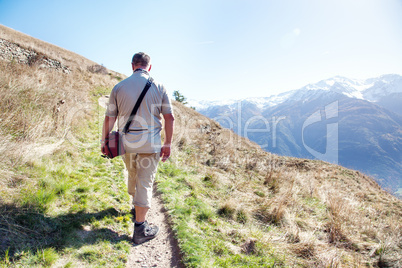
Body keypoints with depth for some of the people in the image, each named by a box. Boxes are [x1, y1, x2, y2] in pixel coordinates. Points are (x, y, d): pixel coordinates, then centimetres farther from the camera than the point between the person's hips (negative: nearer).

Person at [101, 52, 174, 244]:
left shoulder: (119, 87, 0)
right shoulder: (158, 87, -3)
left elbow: (109, 118, 2)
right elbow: (169, 118, -4)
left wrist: (104, 141, 14)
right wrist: (168, 144, 4)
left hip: (126, 142, 3)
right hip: (150, 143, -2)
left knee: (132, 176, 24)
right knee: (145, 183, 4)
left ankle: (136, 206, 47)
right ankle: (140, 229, 10)